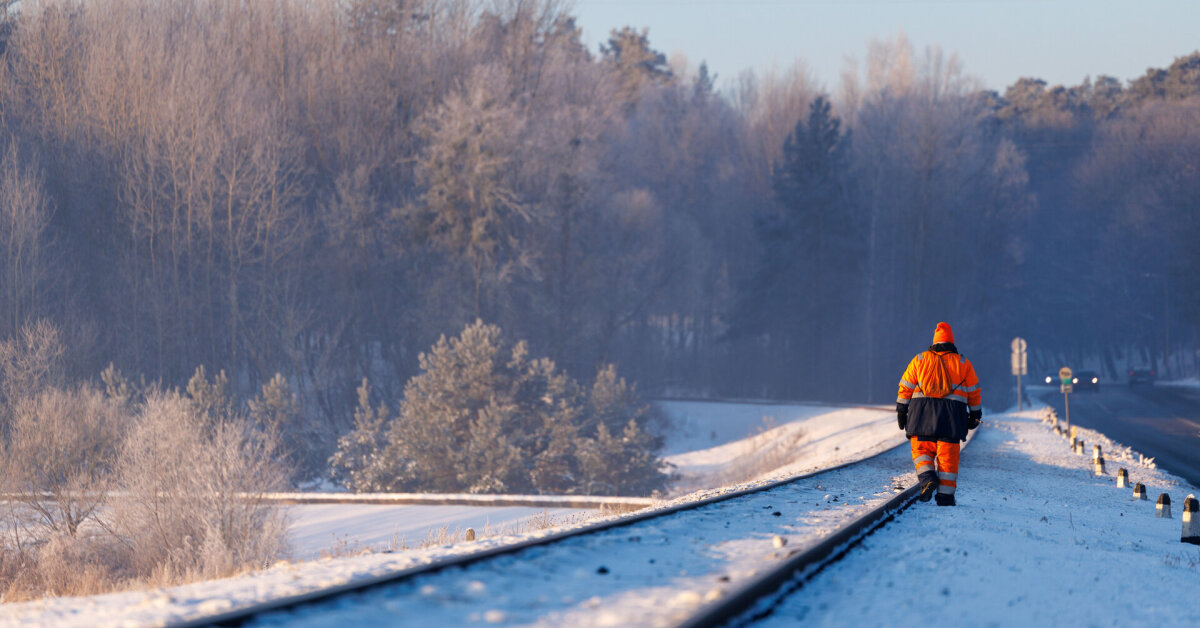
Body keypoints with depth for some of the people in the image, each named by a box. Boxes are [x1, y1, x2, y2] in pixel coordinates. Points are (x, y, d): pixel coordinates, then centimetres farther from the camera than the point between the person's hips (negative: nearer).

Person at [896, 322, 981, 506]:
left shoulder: (920, 360, 8)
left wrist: (901, 410, 11)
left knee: (922, 450, 8)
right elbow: (973, 392, 13)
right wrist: (975, 414, 23)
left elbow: (906, 387, 6)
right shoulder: (964, 363, 9)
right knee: (948, 456, 3)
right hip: (952, 416, 0)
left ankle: (927, 478, -18)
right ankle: (945, 495, 0)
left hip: (922, 414, 0)